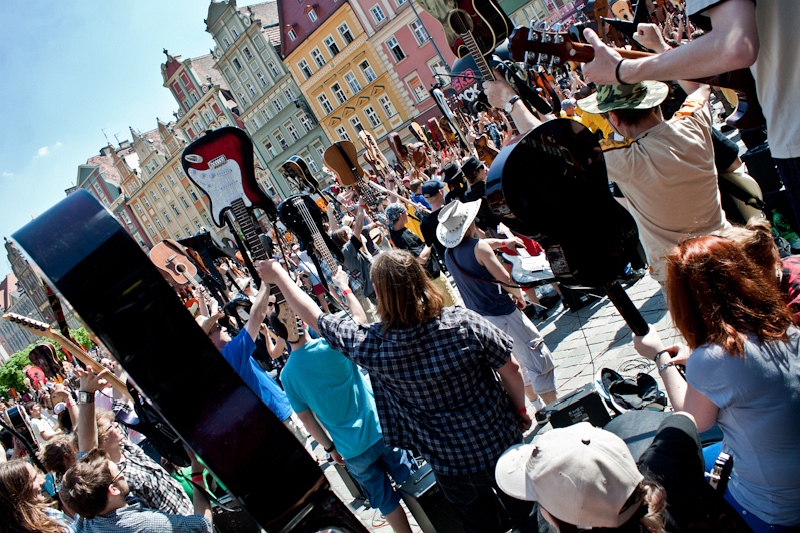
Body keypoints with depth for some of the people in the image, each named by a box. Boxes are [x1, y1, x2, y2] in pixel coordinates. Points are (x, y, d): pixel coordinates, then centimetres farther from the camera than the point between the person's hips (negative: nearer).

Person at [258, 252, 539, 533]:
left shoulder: (375, 346, -22)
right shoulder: (464, 321, -23)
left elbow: (314, 318, -8)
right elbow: (510, 368, -13)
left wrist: (278, 275, 5)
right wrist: (521, 409, 7)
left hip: (451, 463, 0)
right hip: (501, 440, 1)